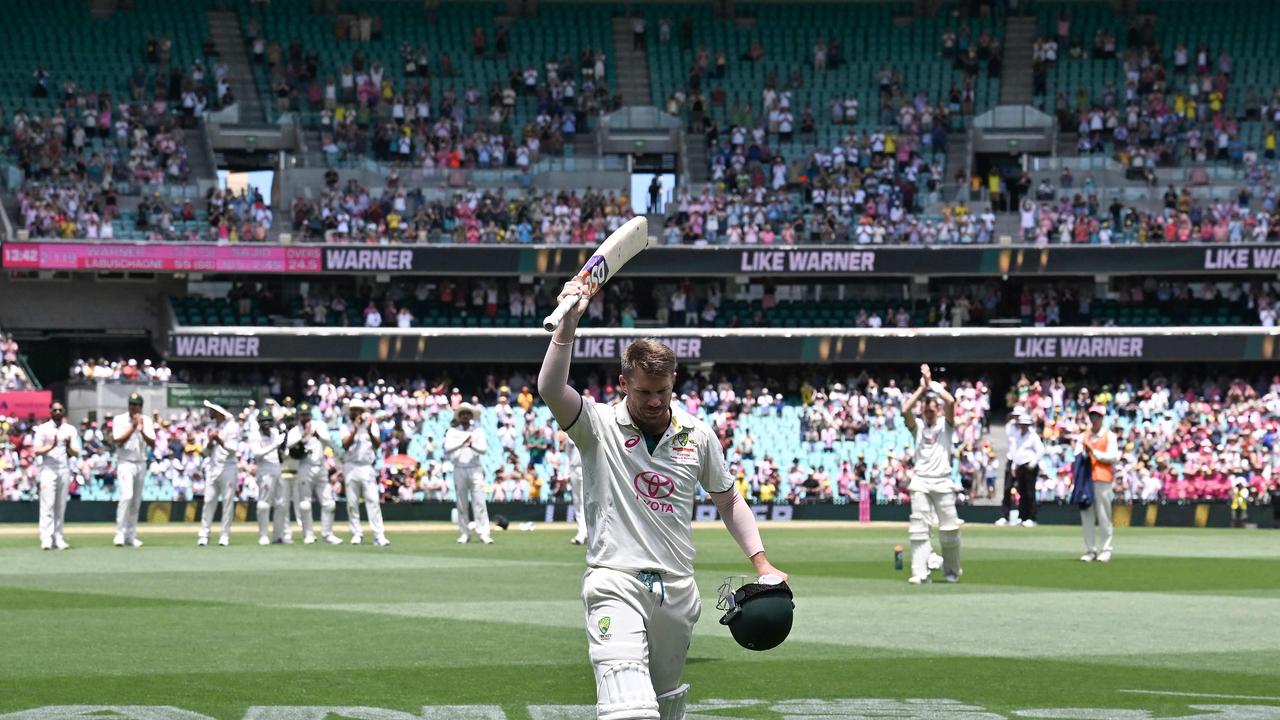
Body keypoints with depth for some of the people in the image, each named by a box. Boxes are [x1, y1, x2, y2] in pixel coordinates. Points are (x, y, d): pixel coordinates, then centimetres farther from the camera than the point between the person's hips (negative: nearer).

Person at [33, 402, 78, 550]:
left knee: (61, 506, 3)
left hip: (65, 471, 3)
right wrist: (51, 447, -18)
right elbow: (36, 451, -2)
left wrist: (68, 446, -13)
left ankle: (58, 538, 5)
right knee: (47, 505, -10)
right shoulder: (43, 429, 5)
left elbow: (76, 454, 8)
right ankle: (46, 539, -14)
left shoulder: (70, 430, 12)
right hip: (48, 470, -3)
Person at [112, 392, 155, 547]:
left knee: (136, 501, 7)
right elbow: (118, 440, -14)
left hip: (141, 464, 4)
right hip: (125, 463, -4)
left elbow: (152, 443, -2)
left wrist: (142, 431, -17)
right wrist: (133, 427, -18)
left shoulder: (146, 421, 7)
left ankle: (131, 536, 13)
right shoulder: (119, 420, -2)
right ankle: (120, 533, -16)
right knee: (127, 496, -20)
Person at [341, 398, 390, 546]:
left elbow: (377, 444, -5)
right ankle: (356, 534, 11)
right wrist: (355, 431, -20)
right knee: (352, 502, 1)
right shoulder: (347, 428, 8)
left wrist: (369, 432, -21)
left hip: (367, 467, -1)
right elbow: (345, 445, -9)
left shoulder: (372, 425, 8)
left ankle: (379, 536, -15)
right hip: (351, 467, 1)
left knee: (373, 501, -9)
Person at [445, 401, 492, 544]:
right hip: (459, 469, 0)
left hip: (475, 469, 0)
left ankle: (484, 534, -11)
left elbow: (484, 449, -5)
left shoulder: (478, 430, 7)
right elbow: (447, 448, -10)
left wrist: (472, 445, -24)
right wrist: (463, 442, -23)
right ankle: (464, 534, 8)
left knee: (479, 502, -7)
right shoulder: (452, 431, 5)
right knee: (461, 504, 2)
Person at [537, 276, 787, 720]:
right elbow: (550, 390, -20)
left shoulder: (698, 436, 9)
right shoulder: (599, 426, -2)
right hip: (615, 582, -5)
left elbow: (728, 501, 20)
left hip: (677, 590, 5)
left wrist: (761, 563, 11)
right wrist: (567, 325, -29)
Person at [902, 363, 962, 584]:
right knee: (918, 528, -7)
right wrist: (922, 388, -4)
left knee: (949, 529, 1)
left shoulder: (945, 424, 7)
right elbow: (905, 411, -10)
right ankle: (920, 572, -9)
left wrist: (932, 384, -5)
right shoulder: (918, 426, 10)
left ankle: (952, 570, 20)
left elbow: (950, 402, -11)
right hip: (920, 482, 1)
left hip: (942, 482, -1)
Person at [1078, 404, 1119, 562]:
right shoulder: (1084, 436, 17)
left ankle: (1105, 549, -1)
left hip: (1103, 479, -4)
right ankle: (1090, 550, 7)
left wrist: (1094, 452, -12)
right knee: (1087, 515, 3)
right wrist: (1083, 455, -10)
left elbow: (1112, 457, -6)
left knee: (1103, 516, -5)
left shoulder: (1109, 436, 4)